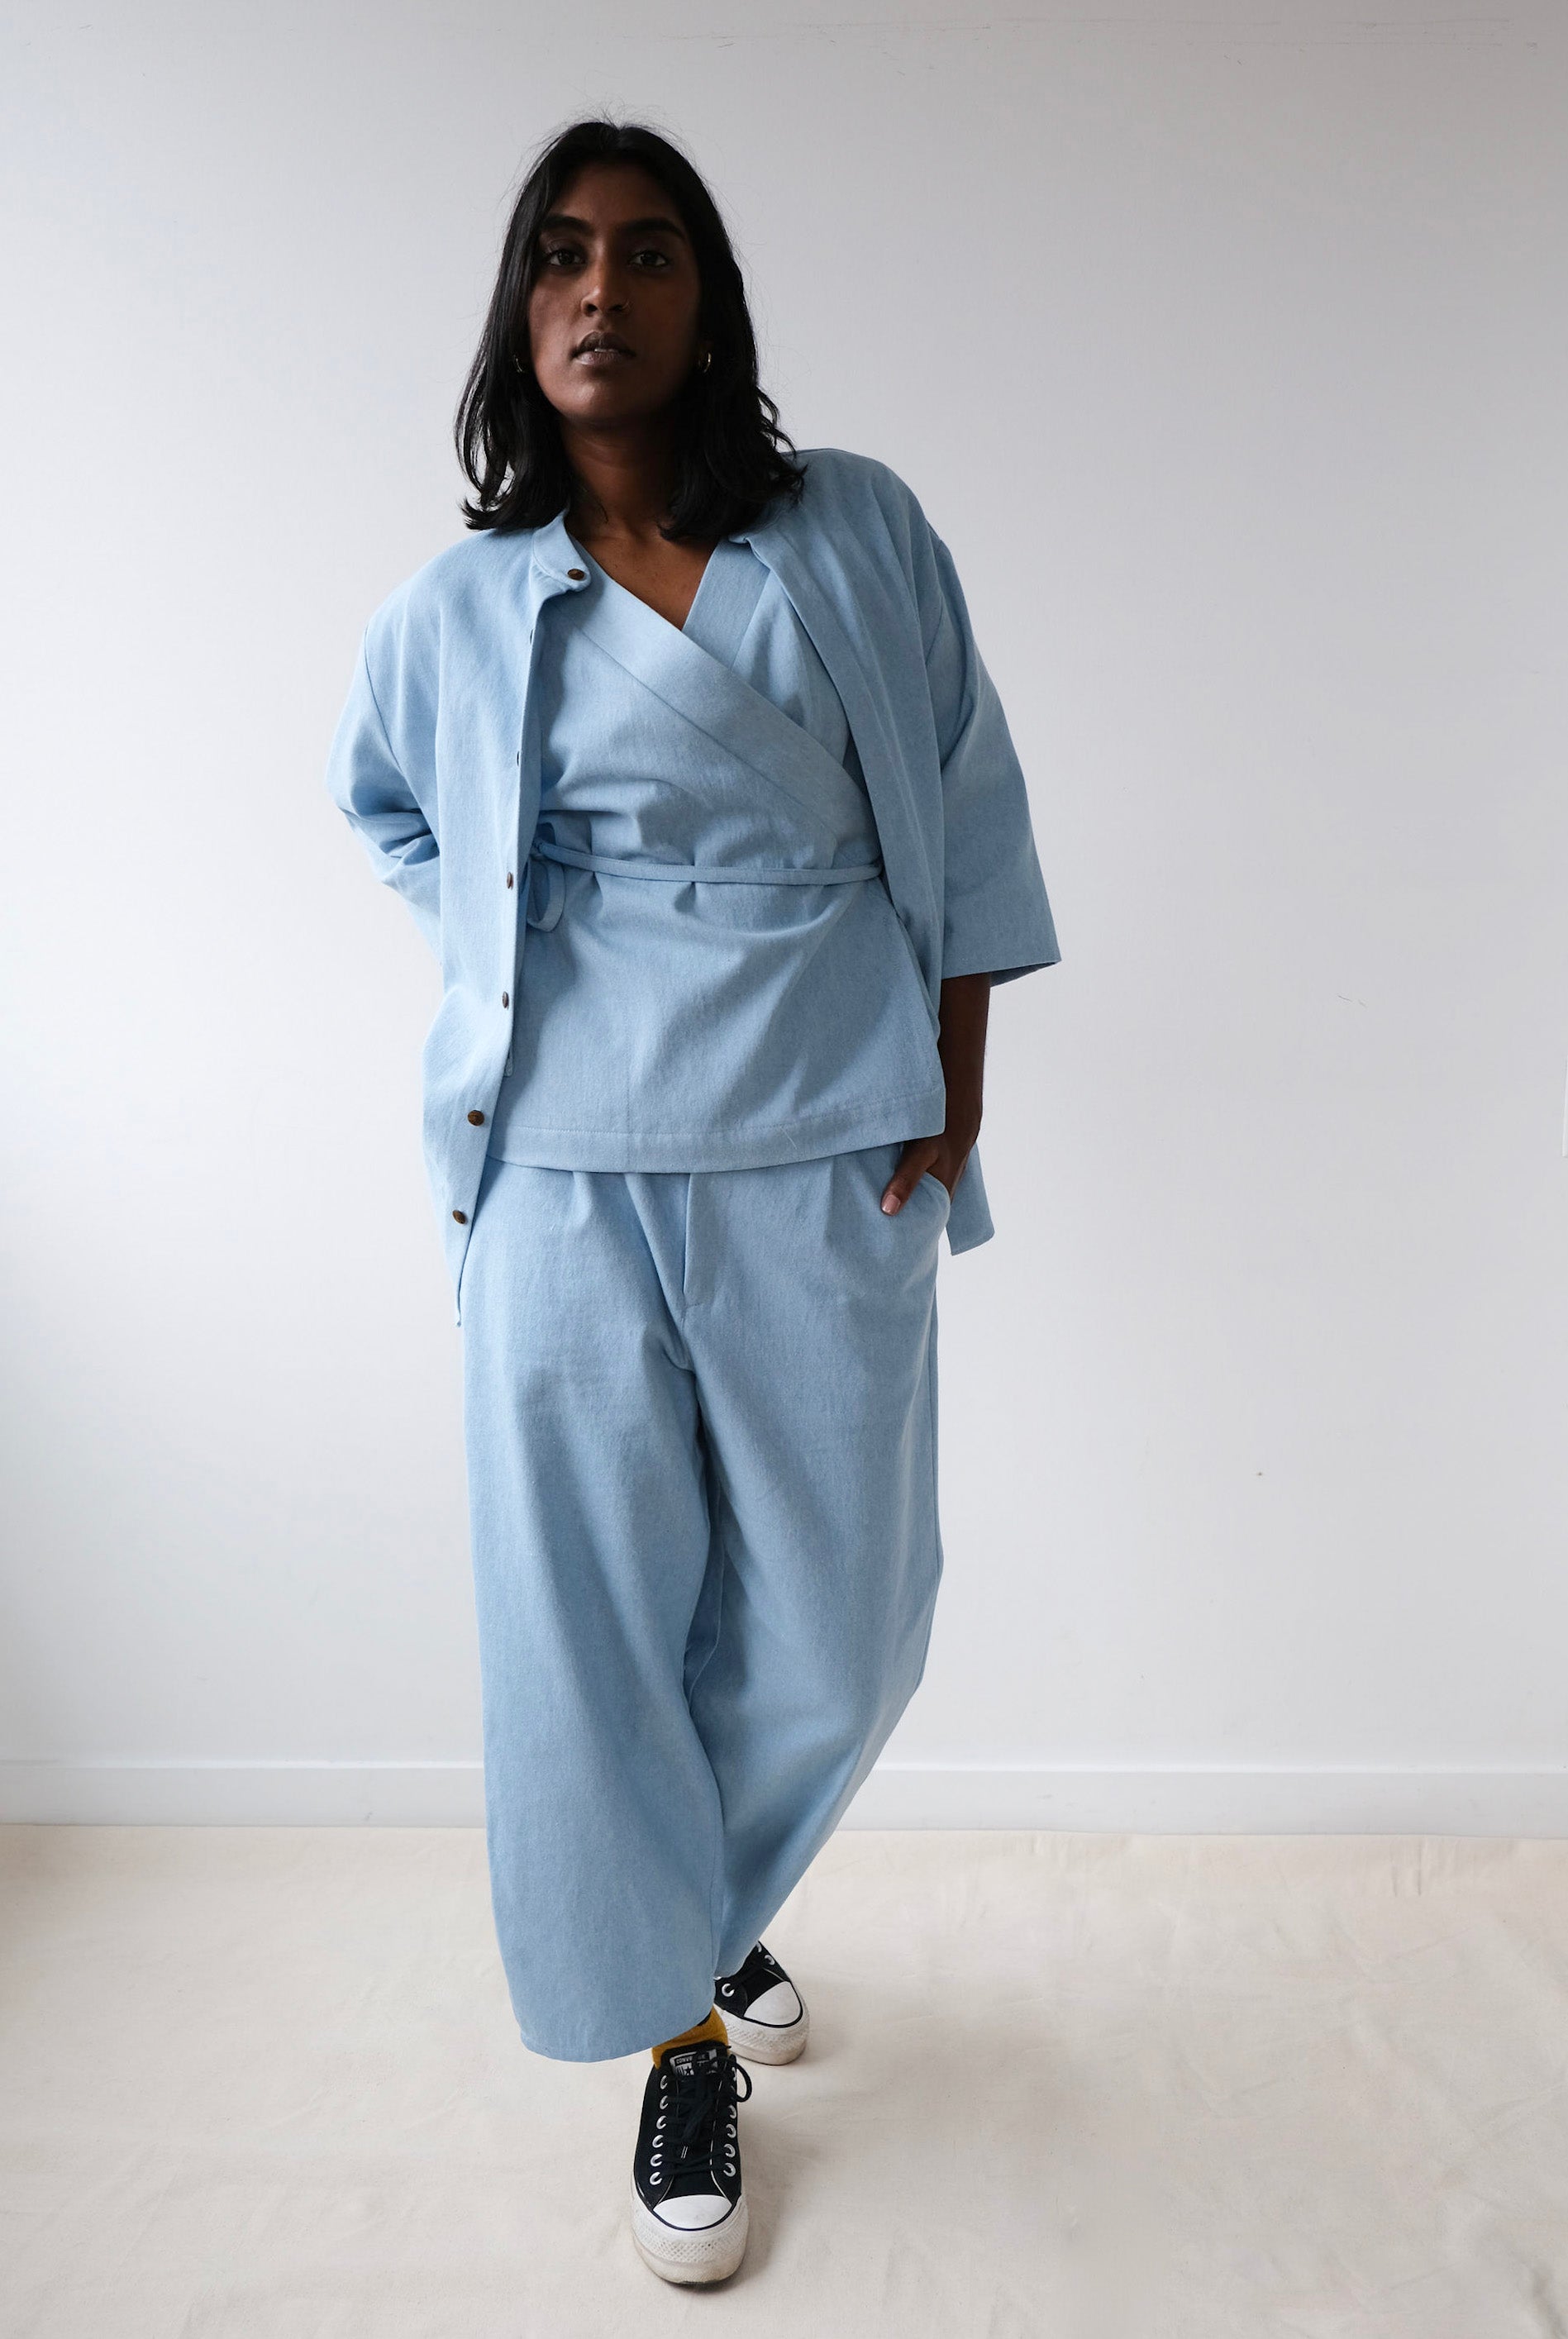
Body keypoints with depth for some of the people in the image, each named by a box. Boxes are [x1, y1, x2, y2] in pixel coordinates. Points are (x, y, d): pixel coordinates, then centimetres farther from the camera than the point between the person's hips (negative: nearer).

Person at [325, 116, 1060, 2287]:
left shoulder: (858, 530, 4)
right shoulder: (454, 614, 6)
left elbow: (967, 816, 5)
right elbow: (389, 808, 26)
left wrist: (955, 1106, -1)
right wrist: (512, 947, 9)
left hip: (827, 1173, 1)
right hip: (565, 1183, 0)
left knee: (838, 1629, 10)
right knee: (591, 1623, 5)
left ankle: (702, 1906, 42)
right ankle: (681, 2030, 29)